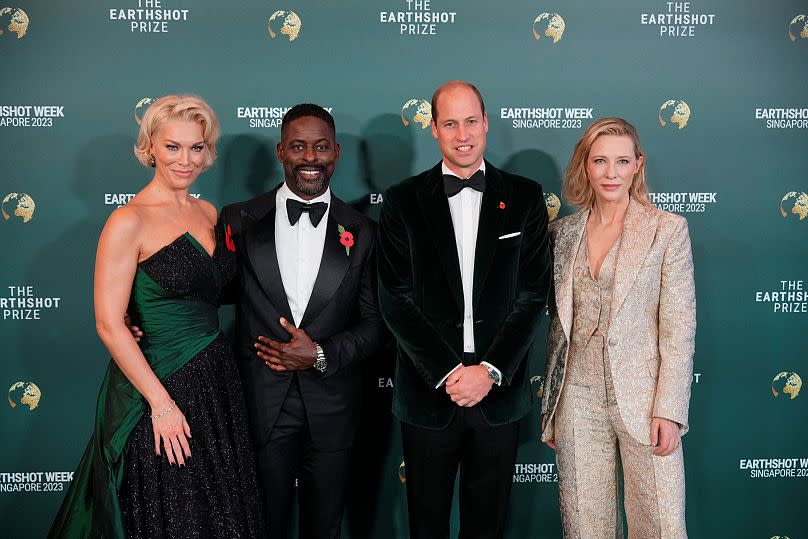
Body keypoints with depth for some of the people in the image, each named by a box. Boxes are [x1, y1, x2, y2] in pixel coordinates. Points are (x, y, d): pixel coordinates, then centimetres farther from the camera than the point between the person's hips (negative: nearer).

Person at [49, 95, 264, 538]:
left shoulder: (209, 214, 7)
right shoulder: (129, 222, -14)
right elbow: (109, 324, -16)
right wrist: (162, 402, -17)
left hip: (217, 380, 7)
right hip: (159, 382, -6)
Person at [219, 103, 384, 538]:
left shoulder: (361, 232, 0)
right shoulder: (240, 220, -2)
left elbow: (374, 320, 1)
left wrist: (322, 355, -14)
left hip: (332, 403, 1)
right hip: (262, 401, -1)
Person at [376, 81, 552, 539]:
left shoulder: (525, 197, 3)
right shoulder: (403, 201, 1)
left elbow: (533, 294, -2)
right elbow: (396, 299, -5)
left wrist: (491, 371, -11)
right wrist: (448, 373, -12)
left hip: (500, 391, 1)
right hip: (428, 391, 0)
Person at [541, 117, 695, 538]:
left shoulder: (668, 230, -1)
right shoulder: (562, 233, 9)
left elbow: (679, 329, -5)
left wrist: (669, 410, -11)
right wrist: (550, 407, 12)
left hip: (643, 400, -3)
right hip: (578, 400, 3)